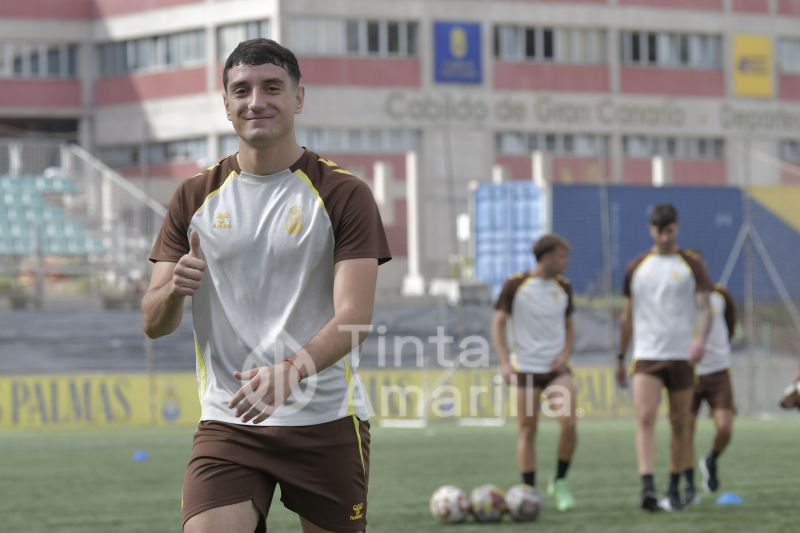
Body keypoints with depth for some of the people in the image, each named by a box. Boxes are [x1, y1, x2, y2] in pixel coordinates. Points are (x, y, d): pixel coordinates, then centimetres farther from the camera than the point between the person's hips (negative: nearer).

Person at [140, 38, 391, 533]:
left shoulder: (344, 194, -2)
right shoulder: (195, 198, 7)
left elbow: (355, 316, -11)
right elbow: (153, 322, 5)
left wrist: (289, 373, -29)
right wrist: (174, 291, -19)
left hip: (327, 421, -1)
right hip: (227, 423, 1)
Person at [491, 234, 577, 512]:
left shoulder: (563, 287, 8)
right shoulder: (515, 285, -4)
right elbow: (498, 323, -1)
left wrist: (566, 353, 0)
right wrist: (505, 362, -12)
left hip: (556, 368, 3)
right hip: (525, 370, -2)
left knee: (568, 422, -15)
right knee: (527, 431, -1)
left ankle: (560, 482, 3)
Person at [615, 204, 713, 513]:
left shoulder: (691, 266, 4)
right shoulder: (637, 268, 9)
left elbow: (704, 307, -4)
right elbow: (628, 316, 16)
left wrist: (701, 339, -23)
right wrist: (621, 358, 16)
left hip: (682, 356, 0)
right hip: (646, 356, 0)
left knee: (680, 424, 5)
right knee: (645, 419, -16)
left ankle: (674, 490, 17)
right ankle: (647, 488, -25)